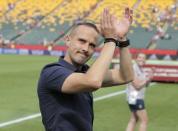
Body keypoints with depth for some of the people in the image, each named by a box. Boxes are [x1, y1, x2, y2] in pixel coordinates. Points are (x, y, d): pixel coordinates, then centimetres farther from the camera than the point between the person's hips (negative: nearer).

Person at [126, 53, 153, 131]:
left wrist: (149, 77, -1)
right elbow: (137, 86, -20)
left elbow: (146, 85, 16)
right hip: (135, 97, -10)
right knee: (144, 120, -5)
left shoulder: (141, 70, 13)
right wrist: (147, 78, -14)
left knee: (133, 120, 12)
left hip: (138, 97, 10)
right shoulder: (133, 69, -16)